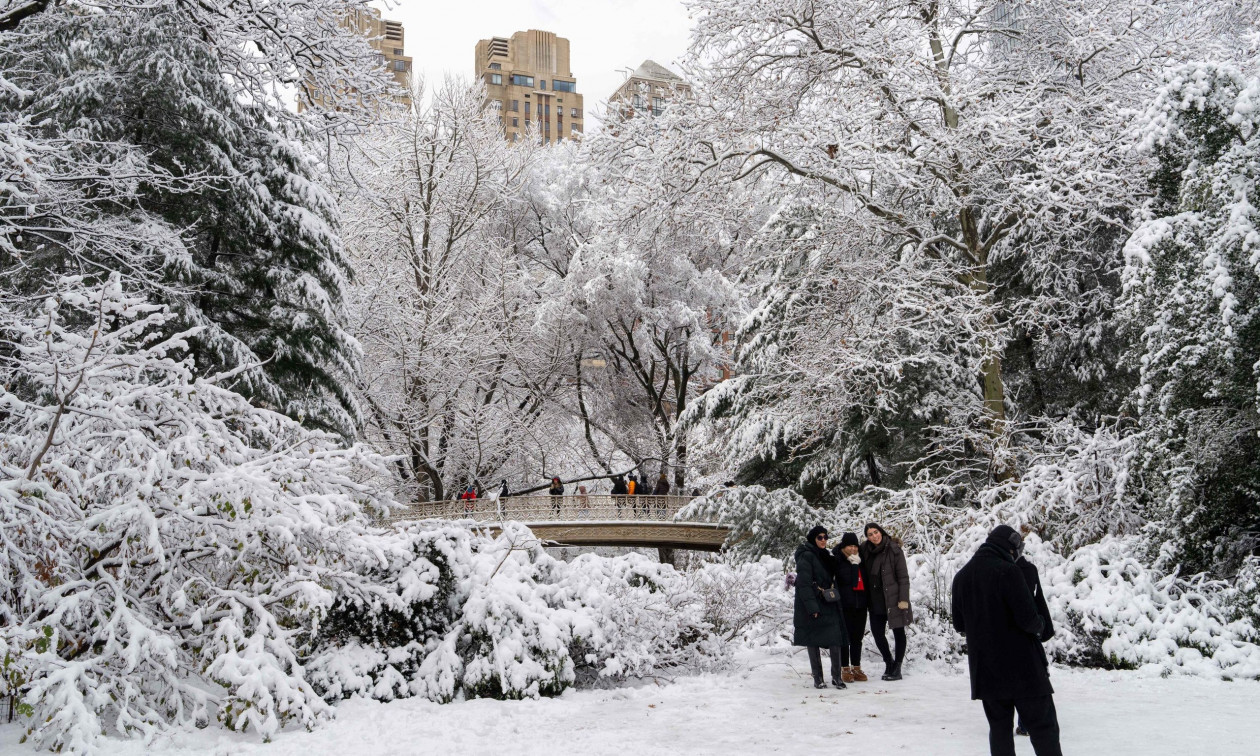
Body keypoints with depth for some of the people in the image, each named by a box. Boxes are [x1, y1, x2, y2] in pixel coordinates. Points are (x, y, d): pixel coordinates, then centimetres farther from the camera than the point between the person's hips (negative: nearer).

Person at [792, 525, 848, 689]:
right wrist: (812, 607, -19)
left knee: (835, 640, -4)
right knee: (813, 642, 1)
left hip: (829, 606, 6)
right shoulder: (806, 556, -8)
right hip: (812, 607, -6)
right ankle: (818, 678, 9)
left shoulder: (826, 556, 17)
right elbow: (804, 584, -14)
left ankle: (836, 676, 1)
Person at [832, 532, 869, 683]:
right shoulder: (838, 561, -5)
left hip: (860, 604, 5)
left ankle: (856, 668, 16)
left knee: (857, 637, 9)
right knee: (845, 637, -2)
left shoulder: (859, 560, 13)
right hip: (845, 604, -5)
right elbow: (847, 580, -14)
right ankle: (845, 669, 4)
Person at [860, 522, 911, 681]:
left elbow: (903, 577, -8)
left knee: (898, 632, 5)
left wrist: (904, 599, -14)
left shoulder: (894, 550, -8)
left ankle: (897, 668, 12)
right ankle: (889, 662, 25)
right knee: (877, 632, 6)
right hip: (875, 601, 5)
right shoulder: (865, 550, 5)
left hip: (893, 599, -5)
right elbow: (864, 574, 16)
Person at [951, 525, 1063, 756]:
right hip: (1022, 667, -6)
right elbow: (1028, 618, -19)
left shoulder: (961, 576, 7)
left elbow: (959, 626, 12)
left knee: (999, 728, 12)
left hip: (985, 671, 6)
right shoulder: (1008, 571, -15)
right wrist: (1040, 627, 2)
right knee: (1043, 728, 3)